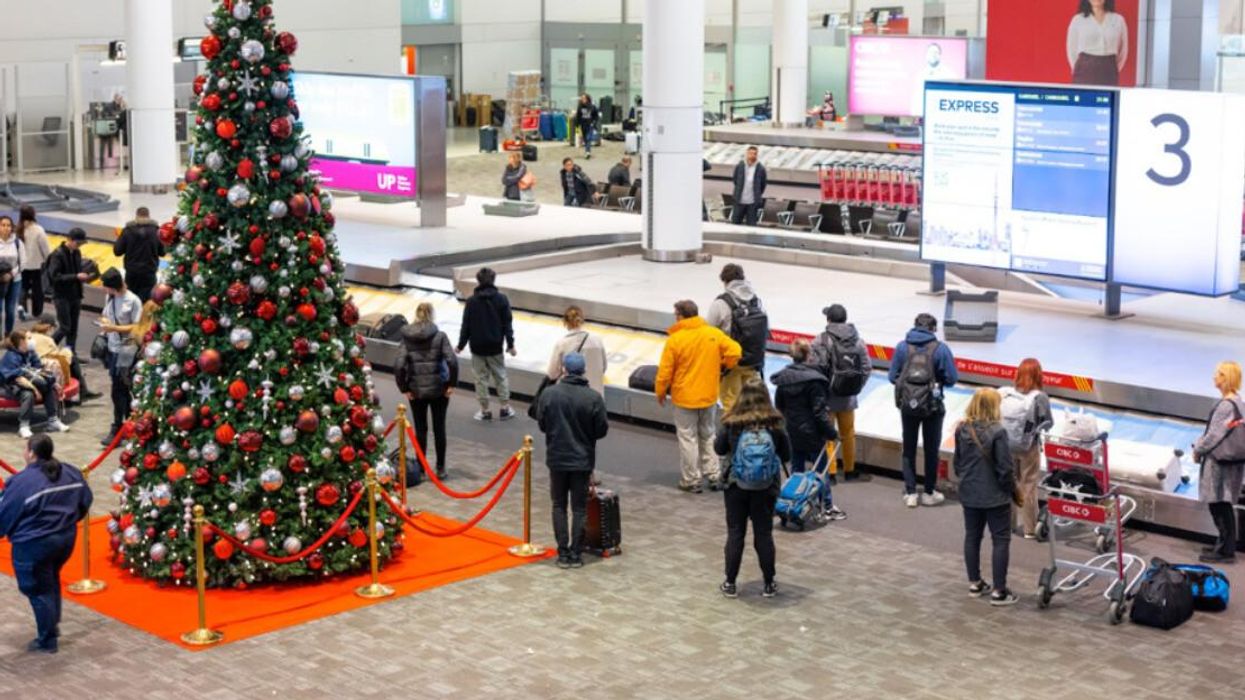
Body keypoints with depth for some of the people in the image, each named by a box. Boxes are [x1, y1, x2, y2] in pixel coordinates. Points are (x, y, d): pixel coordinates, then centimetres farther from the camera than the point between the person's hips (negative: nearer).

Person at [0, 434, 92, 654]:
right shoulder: (71, 473, 0)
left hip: (34, 545, -7)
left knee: (38, 590, 7)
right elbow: (85, 502, 11)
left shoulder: (23, 481, -21)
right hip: (66, 539, 7)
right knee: (51, 581, 28)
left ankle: (47, 641, 16)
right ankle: (53, 623, 34)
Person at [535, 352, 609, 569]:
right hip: (583, 460, -1)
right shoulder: (594, 398, -13)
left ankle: (563, 553, 10)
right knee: (579, 508, 9)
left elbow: (541, 424, -1)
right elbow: (602, 430, -6)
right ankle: (576, 553, 10)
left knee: (559, 506, 12)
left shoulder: (548, 394, -10)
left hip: (557, 459, 1)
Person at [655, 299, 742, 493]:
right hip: (709, 396, 4)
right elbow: (735, 351, -7)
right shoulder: (713, 333, -4)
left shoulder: (675, 340, -15)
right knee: (708, 435, 19)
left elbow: (665, 371, -12)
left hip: (684, 398, -4)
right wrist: (721, 366, 11)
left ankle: (691, 481, 11)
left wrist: (660, 392, 3)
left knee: (688, 438, 6)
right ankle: (713, 475, 21)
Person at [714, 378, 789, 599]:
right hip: (766, 488, 1)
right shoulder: (775, 425, -11)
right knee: (764, 534, 11)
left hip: (736, 487, 0)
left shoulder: (731, 424, -12)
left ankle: (730, 584, 14)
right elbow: (786, 456, -1)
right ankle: (769, 584, 17)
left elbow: (719, 449, 2)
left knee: (735, 534, 9)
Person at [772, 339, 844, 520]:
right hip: (812, 432, -6)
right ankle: (828, 507, 8)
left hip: (792, 431, 6)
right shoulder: (813, 380, -19)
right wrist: (831, 432, -12)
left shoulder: (783, 378, 2)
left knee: (796, 467, 15)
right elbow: (819, 411, -19)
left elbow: (779, 405, 12)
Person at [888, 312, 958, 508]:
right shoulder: (941, 349, -11)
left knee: (909, 449, 14)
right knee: (931, 449, 14)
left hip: (907, 405, 2)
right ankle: (929, 493, 21)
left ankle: (910, 493, 14)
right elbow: (952, 379, -10)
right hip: (932, 407, -2)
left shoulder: (902, 347, -5)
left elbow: (892, 377, -3)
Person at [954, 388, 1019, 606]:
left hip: (969, 494, 6)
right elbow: (1005, 468, -16)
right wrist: (1014, 492, -2)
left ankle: (975, 584, 26)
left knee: (972, 537, 16)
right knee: (1001, 540, 3)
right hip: (995, 496, -6)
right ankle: (999, 592, 3)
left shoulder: (962, 430, -2)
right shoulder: (997, 432, -20)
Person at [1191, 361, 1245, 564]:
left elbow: (1215, 434, -18)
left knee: (1220, 505, -3)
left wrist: (1198, 450, -4)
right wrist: (1200, 445, 14)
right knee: (1222, 506, 17)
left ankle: (1226, 551, 3)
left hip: (1221, 462, -9)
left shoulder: (1226, 405, -20)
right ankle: (1224, 544, 27)